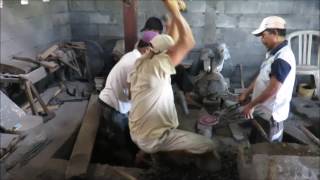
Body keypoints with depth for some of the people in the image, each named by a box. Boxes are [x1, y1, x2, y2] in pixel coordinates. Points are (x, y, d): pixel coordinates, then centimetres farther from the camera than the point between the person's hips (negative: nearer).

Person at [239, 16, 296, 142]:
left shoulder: (282, 58, -25)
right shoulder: (274, 53, 7)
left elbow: (272, 90, -25)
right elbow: (261, 78, 15)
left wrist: (251, 105, -16)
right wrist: (245, 93, 12)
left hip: (271, 115, -9)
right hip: (263, 111, 9)